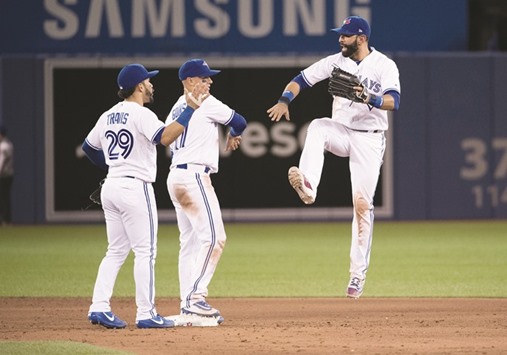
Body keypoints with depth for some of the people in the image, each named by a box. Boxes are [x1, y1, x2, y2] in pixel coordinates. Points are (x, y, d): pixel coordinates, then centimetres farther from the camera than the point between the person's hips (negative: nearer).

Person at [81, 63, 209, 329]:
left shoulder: (108, 116, 12)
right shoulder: (141, 114, -12)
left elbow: (89, 147, 22)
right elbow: (165, 137, -28)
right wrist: (190, 108, -27)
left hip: (110, 186, 8)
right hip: (135, 187, -8)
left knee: (116, 251, 13)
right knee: (145, 251, -3)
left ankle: (99, 307, 4)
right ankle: (146, 314, -4)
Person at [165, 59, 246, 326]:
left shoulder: (176, 109, 20)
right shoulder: (204, 102, -5)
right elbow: (239, 122, 0)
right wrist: (233, 135, 23)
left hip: (176, 176, 9)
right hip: (194, 176, -9)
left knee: (190, 242, 9)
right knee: (213, 237, -12)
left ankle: (188, 308, 8)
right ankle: (195, 297, -19)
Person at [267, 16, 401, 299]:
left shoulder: (385, 66, -8)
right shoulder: (336, 61, 4)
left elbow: (394, 102, -21)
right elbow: (302, 79, 2)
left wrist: (369, 98, -41)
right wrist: (285, 100, -17)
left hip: (370, 140, -3)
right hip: (341, 132, 3)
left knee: (363, 204, -5)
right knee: (317, 127, -32)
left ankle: (359, 273, 2)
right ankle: (308, 187, -49)